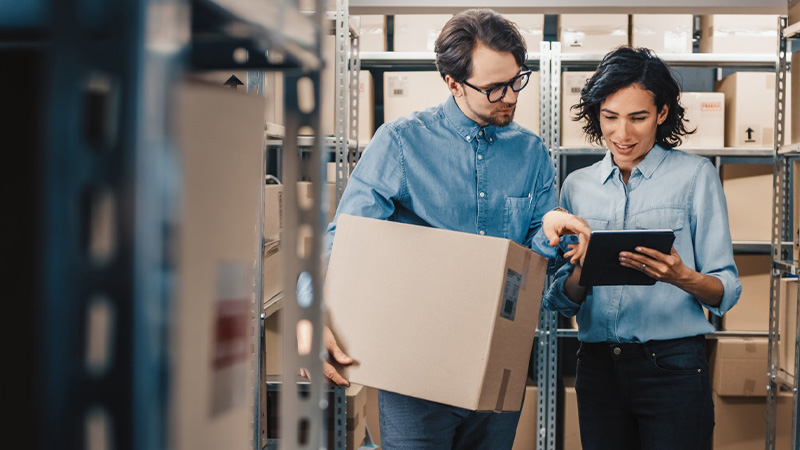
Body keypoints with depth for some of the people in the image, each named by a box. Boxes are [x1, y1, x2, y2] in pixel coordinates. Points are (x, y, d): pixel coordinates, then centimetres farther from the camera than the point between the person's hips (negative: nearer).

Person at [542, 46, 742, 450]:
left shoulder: (694, 175, 0)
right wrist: (581, 274, -11)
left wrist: (682, 277, -24)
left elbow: (726, 291, -3)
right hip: (597, 367, 3)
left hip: (672, 366, -3)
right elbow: (560, 300, 10)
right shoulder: (577, 186, 10)